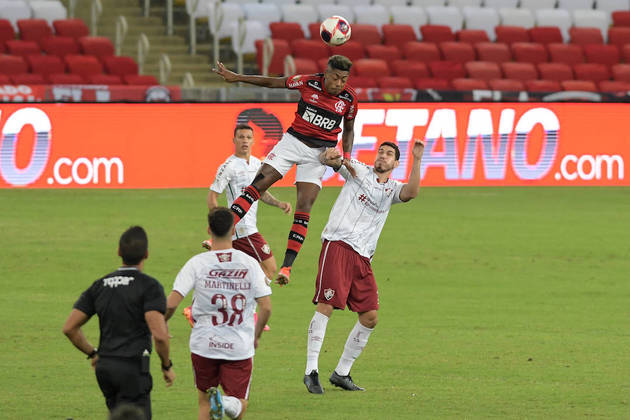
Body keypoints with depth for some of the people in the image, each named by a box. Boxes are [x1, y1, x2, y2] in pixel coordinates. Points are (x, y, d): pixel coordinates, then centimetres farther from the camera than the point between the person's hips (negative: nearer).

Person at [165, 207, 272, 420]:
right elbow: (266, 307, -3)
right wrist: (256, 336, 15)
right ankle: (227, 403, -26)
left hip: (204, 344, 0)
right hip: (240, 346, 0)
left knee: (203, 401, 20)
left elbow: (171, 304, -12)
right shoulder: (250, 263, -3)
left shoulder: (197, 263, -7)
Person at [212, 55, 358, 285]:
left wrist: (346, 157, -6)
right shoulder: (309, 83, -10)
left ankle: (286, 267, -6)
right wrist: (236, 77, 0)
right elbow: (272, 82, 1)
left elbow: (348, 130, 9)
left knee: (303, 208, -8)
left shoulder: (349, 97, -7)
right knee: (257, 186, -12)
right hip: (294, 140, 0)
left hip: (320, 152, 0)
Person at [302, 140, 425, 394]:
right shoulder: (358, 171, 11)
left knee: (370, 318, 2)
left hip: (362, 257, 5)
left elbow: (411, 192, -5)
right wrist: (329, 155, -25)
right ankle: (311, 371, -15)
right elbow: (329, 160, -1)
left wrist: (417, 161, -17)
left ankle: (341, 373, 15)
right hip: (337, 246, -5)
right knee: (326, 306, -16)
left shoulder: (393, 190, 17)